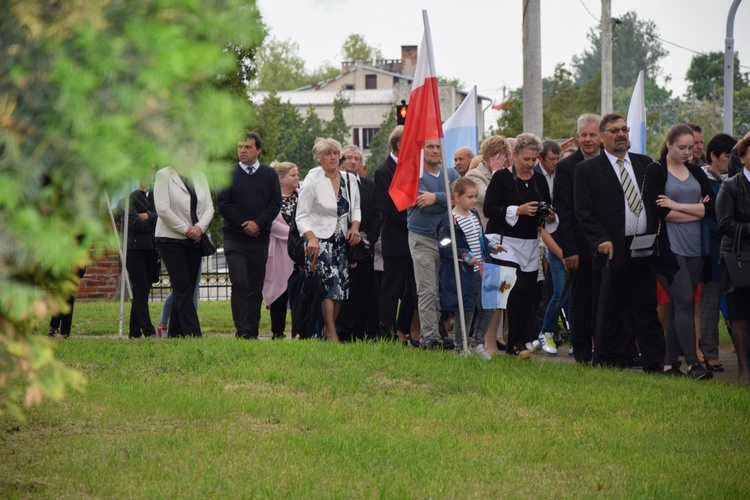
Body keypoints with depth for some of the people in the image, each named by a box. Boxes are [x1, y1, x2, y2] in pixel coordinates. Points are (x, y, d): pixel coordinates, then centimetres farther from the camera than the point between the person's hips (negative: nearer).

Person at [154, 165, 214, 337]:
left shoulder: (199, 176, 11)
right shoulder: (164, 175, -4)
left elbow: (209, 208, 7)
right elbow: (162, 209, -13)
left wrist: (199, 227, -12)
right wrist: (186, 229, -13)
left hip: (194, 239, 5)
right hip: (171, 239, -5)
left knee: (186, 289, 5)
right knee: (183, 289, -10)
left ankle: (175, 334, 11)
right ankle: (193, 334, -14)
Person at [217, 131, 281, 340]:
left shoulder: (270, 175, 9)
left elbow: (275, 203, 2)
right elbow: (223, 204, -1)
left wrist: (258, 223, -12)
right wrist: (243, 225, -10)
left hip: (260, 239, 2)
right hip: (235, 238, -2)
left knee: (256, 288, 4)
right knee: (240, 284, -12)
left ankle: (253, 332, 8)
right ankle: (242, 332, -14)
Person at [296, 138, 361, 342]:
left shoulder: (349, 179, 8)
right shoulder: (312, 181, -6)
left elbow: (355, 208, 19)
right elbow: (302, 216, -7)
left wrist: (355, 227, 0)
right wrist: (311, 238, -22)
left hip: (342, 241, 6)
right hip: (320, 241, -6)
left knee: (341, 286, 2)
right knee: (330, 284, -18)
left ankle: (329, 330, 12)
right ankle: (331, 334, -18)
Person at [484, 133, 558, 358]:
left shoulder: (539, 181, 12)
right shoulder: (501, 178, -3)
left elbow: (548, 211, 17)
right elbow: (489, 209, -10)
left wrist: (550, 217, -7)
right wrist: (519, 210, -19)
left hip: (529, 245, 5)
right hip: (504, 242, -5)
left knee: (528, 293, -1)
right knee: (518, 291, -14)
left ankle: (522, 341, 5)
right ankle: (516, 342, -7)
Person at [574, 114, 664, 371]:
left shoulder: (645, 164, 13)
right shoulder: (587, 170, 2)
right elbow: (583, 211, -4)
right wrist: (601, 240, -15)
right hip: (611, 250, -3)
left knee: (647, 307, 3)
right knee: (611, 311, 3)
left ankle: (654, 362, 3)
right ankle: (613, 360, 10)